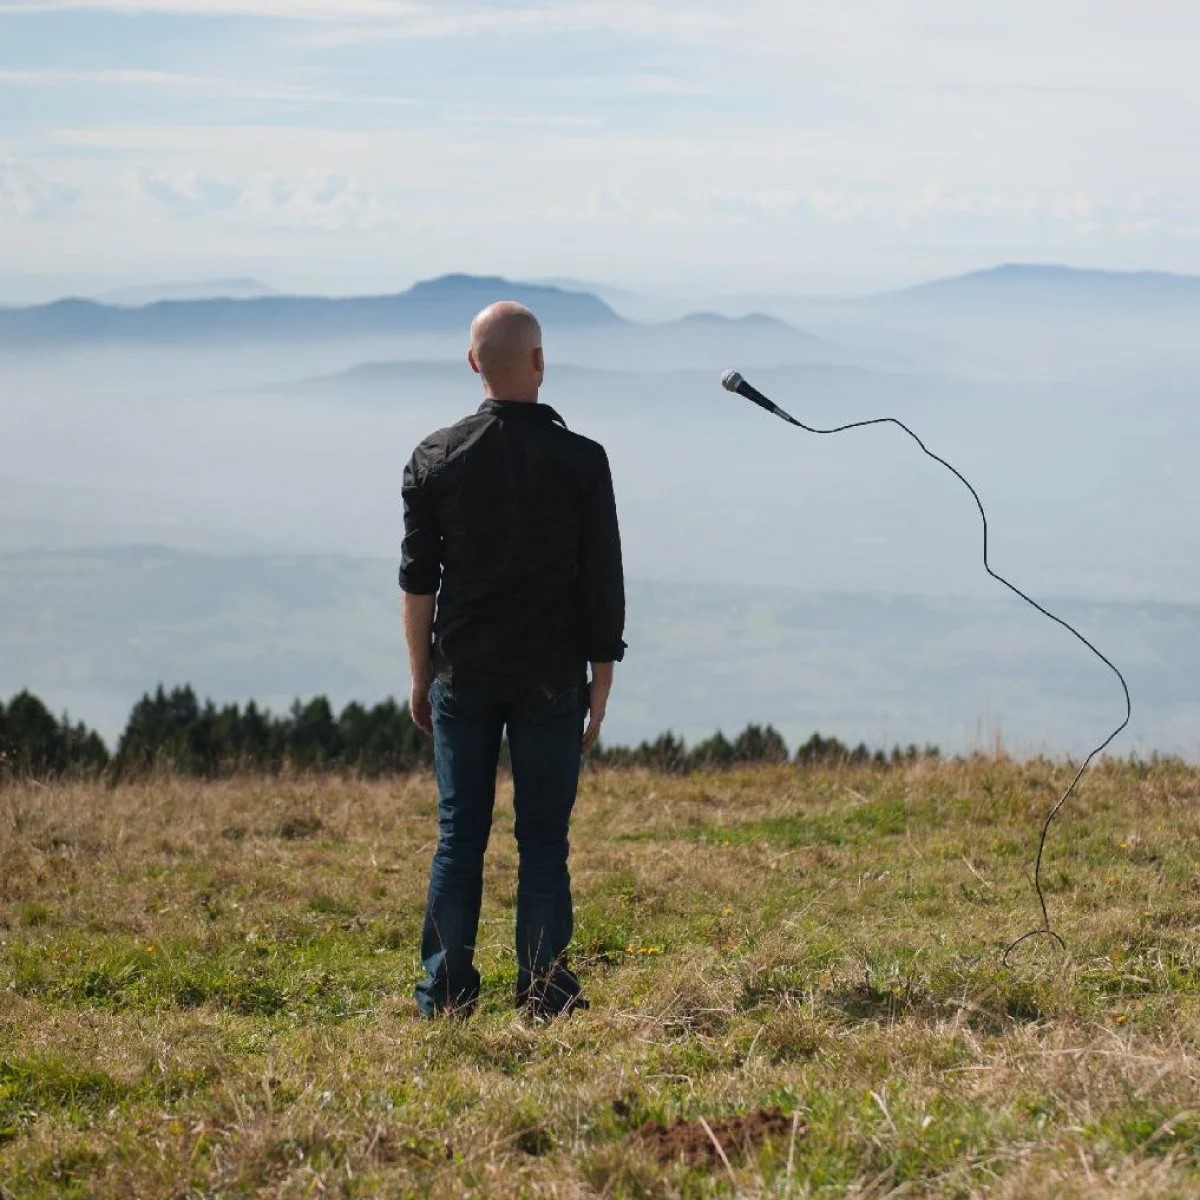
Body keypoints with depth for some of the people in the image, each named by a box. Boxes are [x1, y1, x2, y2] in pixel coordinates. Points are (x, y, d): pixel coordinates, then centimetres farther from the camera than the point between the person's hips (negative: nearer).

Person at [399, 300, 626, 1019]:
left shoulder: (437, 458, -1)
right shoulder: (580, 461, -6)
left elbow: (418, 581, 2)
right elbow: (604, 585, -3)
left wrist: (421, 679, 11)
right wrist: (600, 688, 5)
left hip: (462, 676, 2)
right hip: (551, 681, -1)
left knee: (459, 836, 7)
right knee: (544, 839, 4)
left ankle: (446, 995, 6)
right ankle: (544, 996, 3)